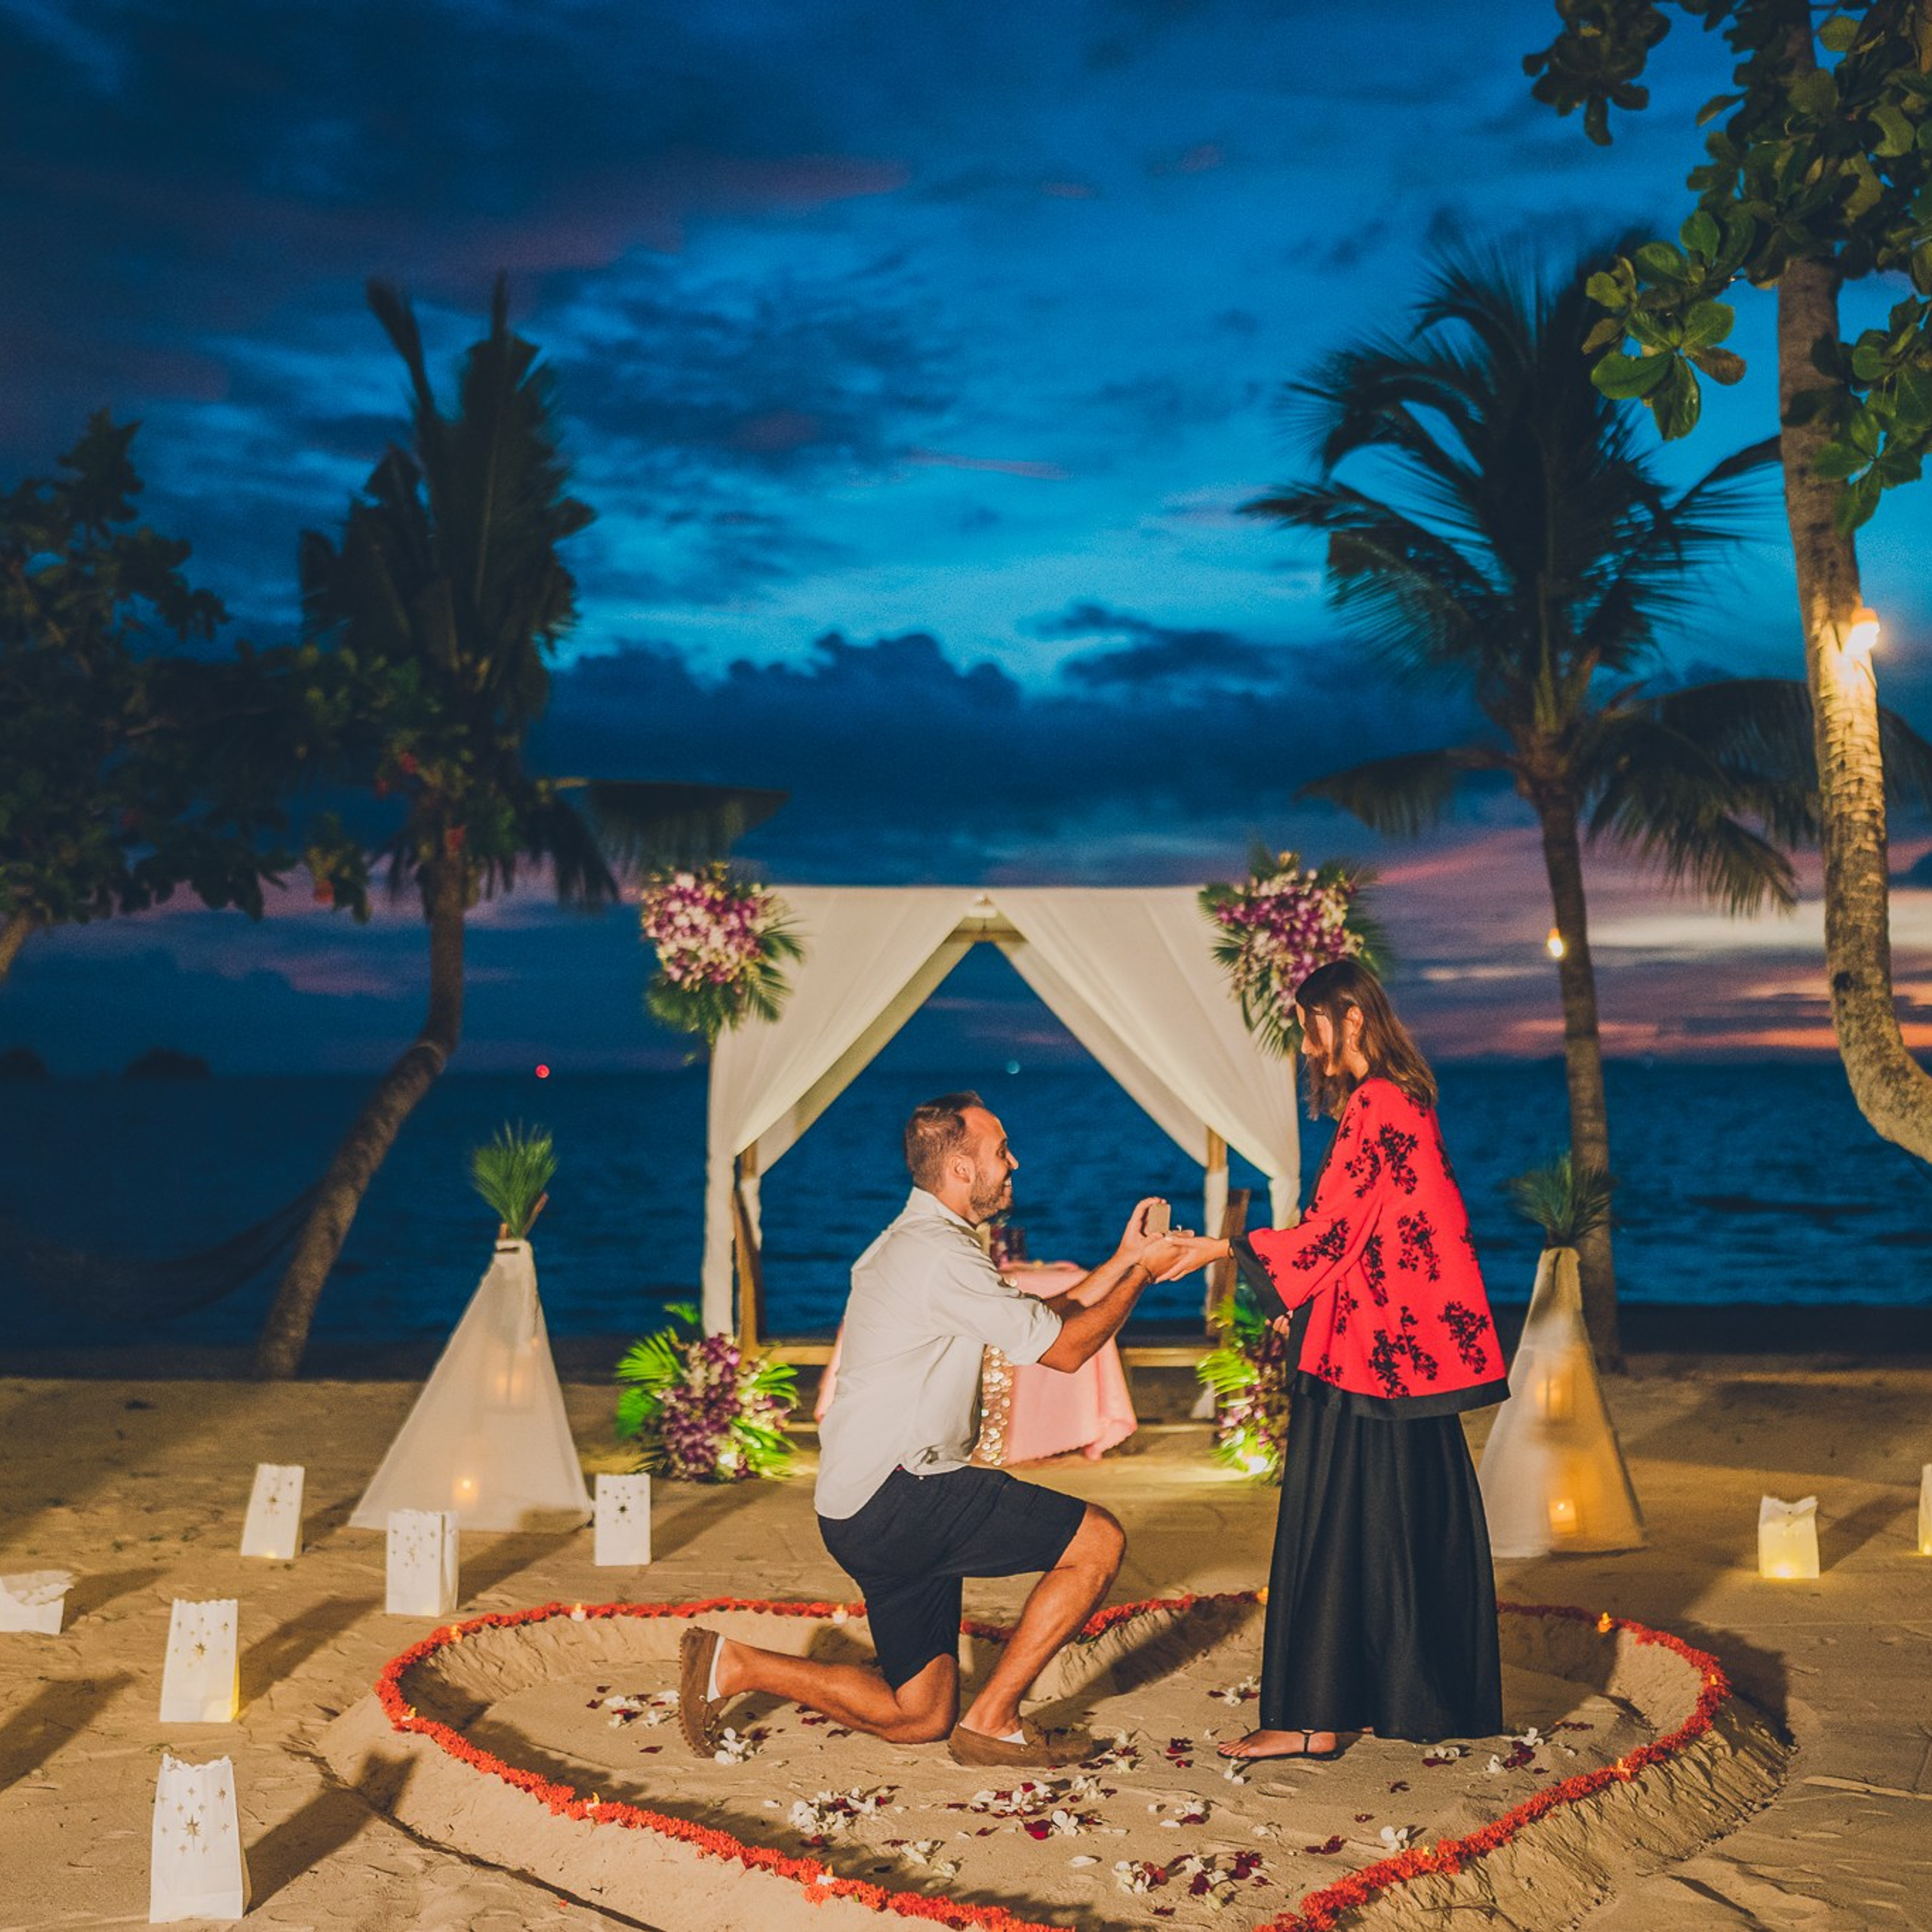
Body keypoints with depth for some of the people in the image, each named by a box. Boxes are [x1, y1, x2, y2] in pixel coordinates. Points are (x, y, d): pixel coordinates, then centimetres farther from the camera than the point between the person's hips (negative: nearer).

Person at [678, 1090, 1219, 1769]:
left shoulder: (914, 1244, 19)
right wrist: (1141, 1274, 1)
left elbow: (1041, 1322, 22)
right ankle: (992, 1719, -3)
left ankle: (734, 1666, 10)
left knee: (921, 1719, 13)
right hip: (896, 1497, -10)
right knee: (1097, 1540, -10)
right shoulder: (940, 1254, -15)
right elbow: (1063, 1348, -10)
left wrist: (1125, 1260, 17)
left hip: (868, 1515, 10)